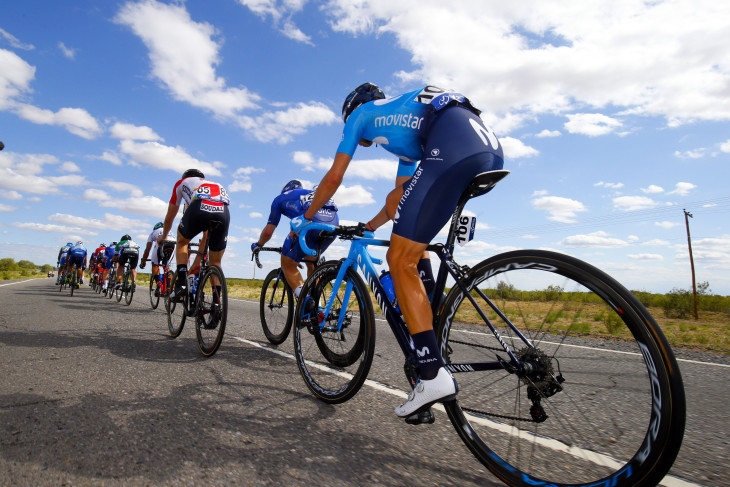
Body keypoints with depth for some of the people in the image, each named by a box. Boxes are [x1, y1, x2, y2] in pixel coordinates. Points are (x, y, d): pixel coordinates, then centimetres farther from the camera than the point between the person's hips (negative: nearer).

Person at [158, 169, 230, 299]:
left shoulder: (181, 182, 36)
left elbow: (169, 218, 42)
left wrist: (163, 237, 62)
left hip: (200, 208, -2)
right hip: (223, 212, 3)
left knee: (182, 241, 28)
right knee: (216, 263, 18)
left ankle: (182, 283, 15)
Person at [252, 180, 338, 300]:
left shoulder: (280, 198, 28)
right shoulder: (311, 192, 42)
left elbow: (268, 231, 23)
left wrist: (258, 245, 44)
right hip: (334, 222, 5)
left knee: (287, 264, 12)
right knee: (311, 261, 27)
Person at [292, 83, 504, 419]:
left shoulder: (360, 113, 23)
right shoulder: (401, 125, 41)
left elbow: (333, 178, 19)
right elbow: (399, 197, 42)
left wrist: (304, 219, 32)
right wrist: (369, 226, 52)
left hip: (452, 146, -9)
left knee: (400, 260, -7)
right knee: (404, 224, 25)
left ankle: (433, 374, -9)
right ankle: (429, 312, 22)